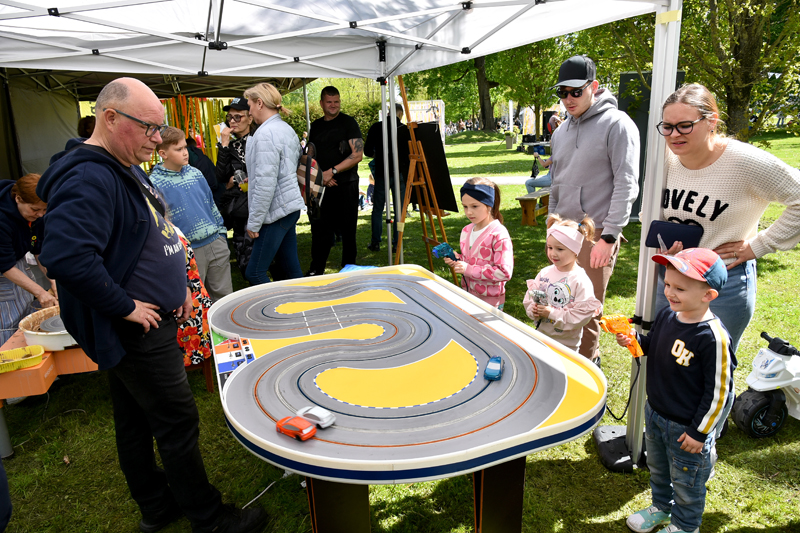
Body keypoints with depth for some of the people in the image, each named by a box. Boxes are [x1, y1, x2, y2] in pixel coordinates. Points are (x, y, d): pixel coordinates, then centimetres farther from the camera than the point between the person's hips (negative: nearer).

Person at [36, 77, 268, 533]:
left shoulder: (127, 168, 12)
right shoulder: (88, 179, -22)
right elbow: (67, 257, -33)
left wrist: (177, 284, 14)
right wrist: (126, 307, -23)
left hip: (151, 322, 10)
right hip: (137, 329, -10)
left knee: (135, 420, 20)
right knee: (178, 424, 1)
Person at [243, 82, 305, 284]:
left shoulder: (266, 133, -15)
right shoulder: (287, 129, 14)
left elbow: (265, 183, -20)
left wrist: (254, 222, -14)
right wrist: (251, 179, 20)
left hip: (275, 210, -10)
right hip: (291, 206, 10)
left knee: (255, 273, -3)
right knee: (291, 271, 13)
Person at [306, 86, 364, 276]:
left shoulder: (348, 122, -1)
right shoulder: (315, 126, 14)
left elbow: (357, 154, -11)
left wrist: (332, 171, -16)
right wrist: (321, 175, -3)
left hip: (346, 185, -4)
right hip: (321, 186, 4)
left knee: (347, 230, 3)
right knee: (320, 228, 7)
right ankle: (316, 270, 18)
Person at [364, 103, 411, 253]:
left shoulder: (376, 128, -2)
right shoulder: (405, 129, -5)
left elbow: (367, 151, 2)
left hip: (382, 173, 0)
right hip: (400, 173, 0)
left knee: (378, 209, 10)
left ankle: (375, 242, 12)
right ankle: (397, 243, 9)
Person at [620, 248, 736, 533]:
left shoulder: (713, 337, -29)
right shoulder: (666, 315, -8)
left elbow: (718, 391, -21)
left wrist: (700, 432, -15)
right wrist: (634, 340, -10)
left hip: (687, 426, -6)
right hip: (655, 413, 7)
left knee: (685, 479, 18)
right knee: (657, 467, 28)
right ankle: (661, 507, 55)